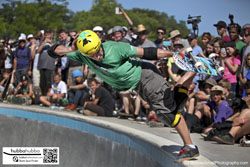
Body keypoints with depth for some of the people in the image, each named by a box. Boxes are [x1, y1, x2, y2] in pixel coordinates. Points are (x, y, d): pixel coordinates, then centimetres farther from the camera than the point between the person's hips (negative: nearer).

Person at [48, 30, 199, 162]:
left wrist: (174, 54, -21)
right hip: (135, 85, 6)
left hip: (145, 74, -6)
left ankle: (190, 146, -7)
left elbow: (147, 53, -22)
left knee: (167, 109, -16)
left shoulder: (115, 48, -30)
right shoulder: (81, 55, -16)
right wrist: (71, 50, -32)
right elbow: (53, 52, -13)